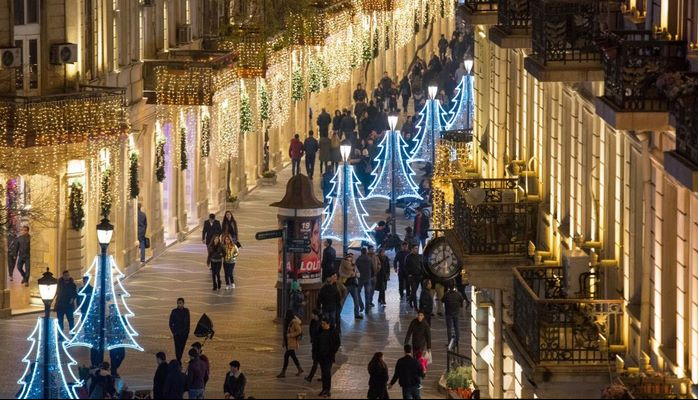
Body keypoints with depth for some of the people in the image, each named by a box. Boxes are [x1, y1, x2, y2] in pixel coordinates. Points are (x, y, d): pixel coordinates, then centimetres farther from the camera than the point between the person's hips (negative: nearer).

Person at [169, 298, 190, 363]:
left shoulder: (186, 311, 2)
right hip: (177, 333, -3)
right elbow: (171, 323, 0)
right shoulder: (174, 312, -5)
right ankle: (178, 361, -2)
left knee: (182, 347, 6)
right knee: (177, 347, -7)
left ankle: (179, 360, 19)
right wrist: (173, 332, -5)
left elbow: (188, 322, 10)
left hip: (184, 333, 3)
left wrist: (187, 332, 7)